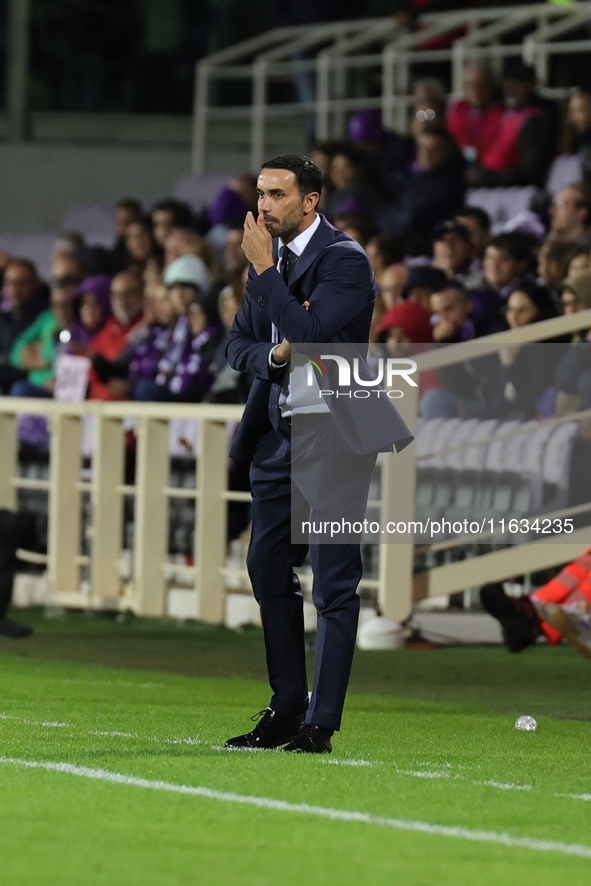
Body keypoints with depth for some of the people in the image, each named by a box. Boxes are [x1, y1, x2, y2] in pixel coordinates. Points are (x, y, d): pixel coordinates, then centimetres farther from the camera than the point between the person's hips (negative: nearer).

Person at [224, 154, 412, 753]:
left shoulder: (345, 259, -12)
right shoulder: (268, 259, 12)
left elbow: (306, 331, -24)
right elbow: (238, 344, 13)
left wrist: (264, 268, -17)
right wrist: (276, 354, -8)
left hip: (333, 433, -8)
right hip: (277, 429, 8)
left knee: (333, 580, -5)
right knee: (268, 570, 11)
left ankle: (321, 725, -4)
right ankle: (287, 710, 22)